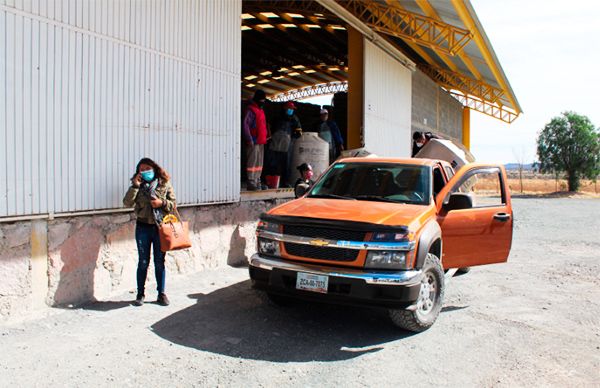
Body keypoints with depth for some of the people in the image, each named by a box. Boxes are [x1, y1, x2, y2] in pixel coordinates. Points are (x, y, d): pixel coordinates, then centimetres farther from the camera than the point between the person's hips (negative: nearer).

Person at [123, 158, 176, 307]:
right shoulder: (138, 185, 4)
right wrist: (135, 186, -15)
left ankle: (161, 293, 18)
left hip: (160, 227, 0)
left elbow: (173, 204, 4)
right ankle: (140, 294, 18)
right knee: (143, 262, 6)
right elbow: (127, 203, -9)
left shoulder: (165, 184, 2)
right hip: (143, 227, 0)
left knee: (160, 262, 7)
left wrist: (162, 203, -14)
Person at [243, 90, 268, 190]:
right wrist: (249, 139, -20)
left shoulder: (261, 110, 21)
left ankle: (257, 181, 19)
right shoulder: (251, 110, -9)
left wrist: (264, 138, 19)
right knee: (252, 162, -9)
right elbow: (245, 125, -17)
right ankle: (251, 182, -7)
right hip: (254, 142, -9)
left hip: (261, 141, 9)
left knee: (259, 162, 12)